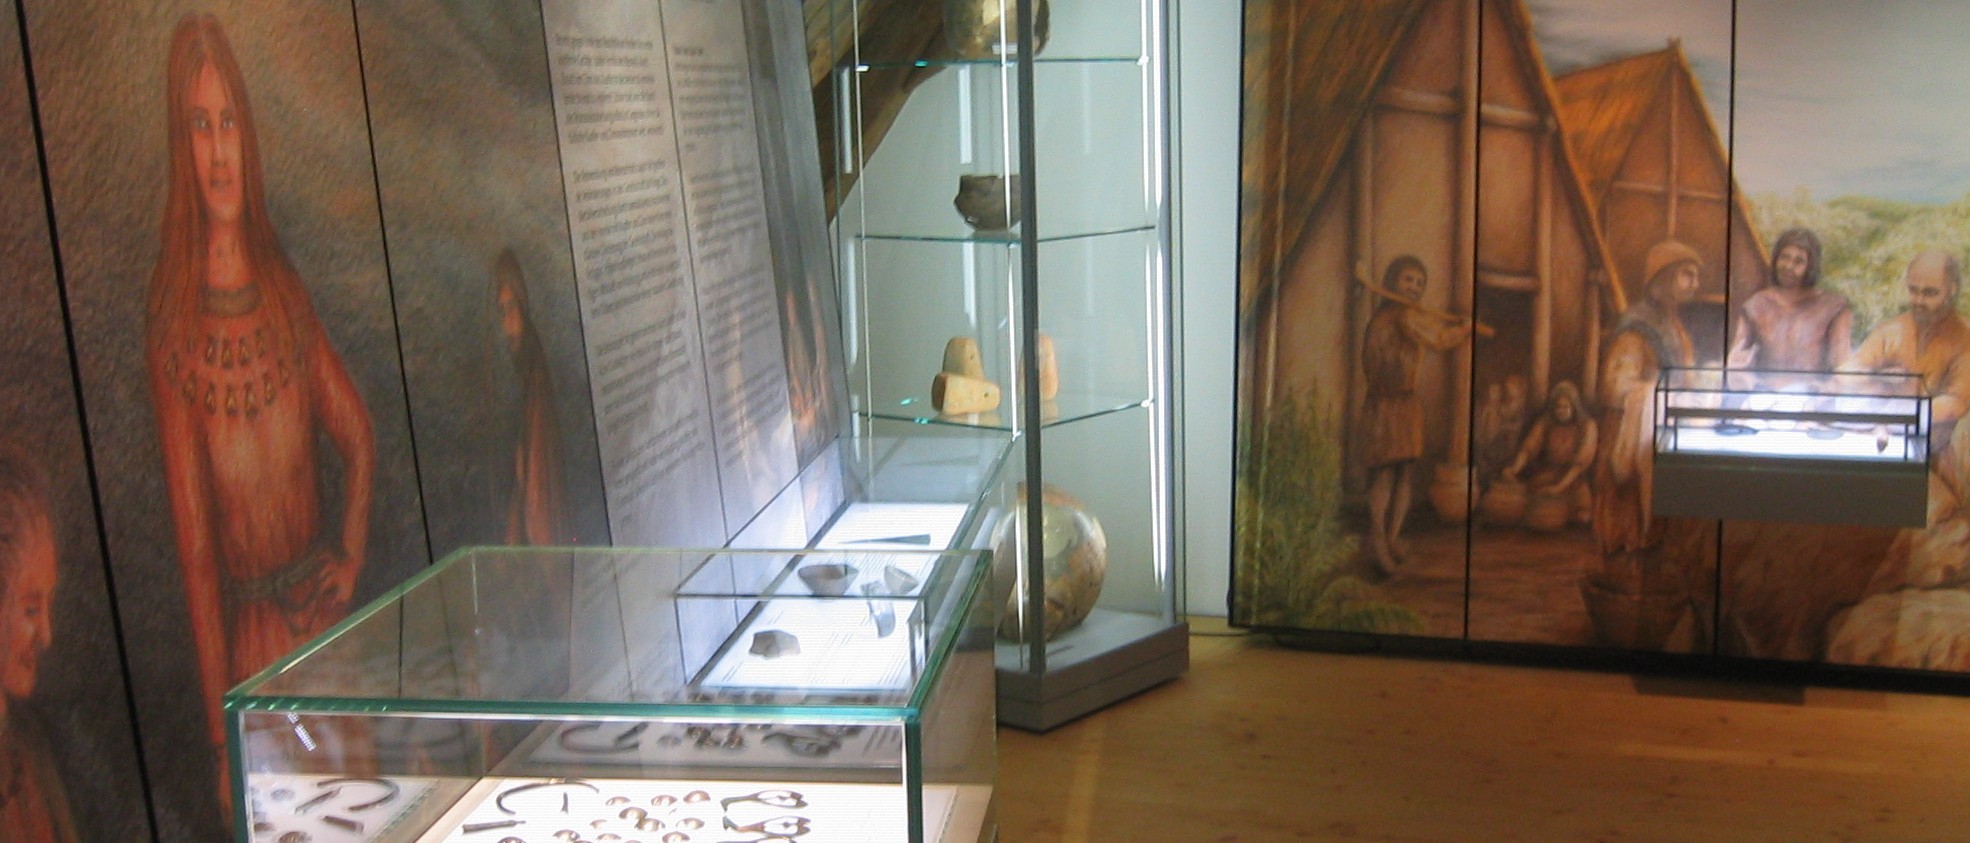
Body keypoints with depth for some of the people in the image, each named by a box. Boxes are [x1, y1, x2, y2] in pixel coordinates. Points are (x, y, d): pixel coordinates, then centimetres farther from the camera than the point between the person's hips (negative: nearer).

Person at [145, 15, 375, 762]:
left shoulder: (285, 292, 4)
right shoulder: (173, 322, -12)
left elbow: (359, 438, 16)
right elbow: (192, 540, -13)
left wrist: (353, 558, 3)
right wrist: (220, 727, -13)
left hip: (323, 598, 5)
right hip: (247, 622, -5)